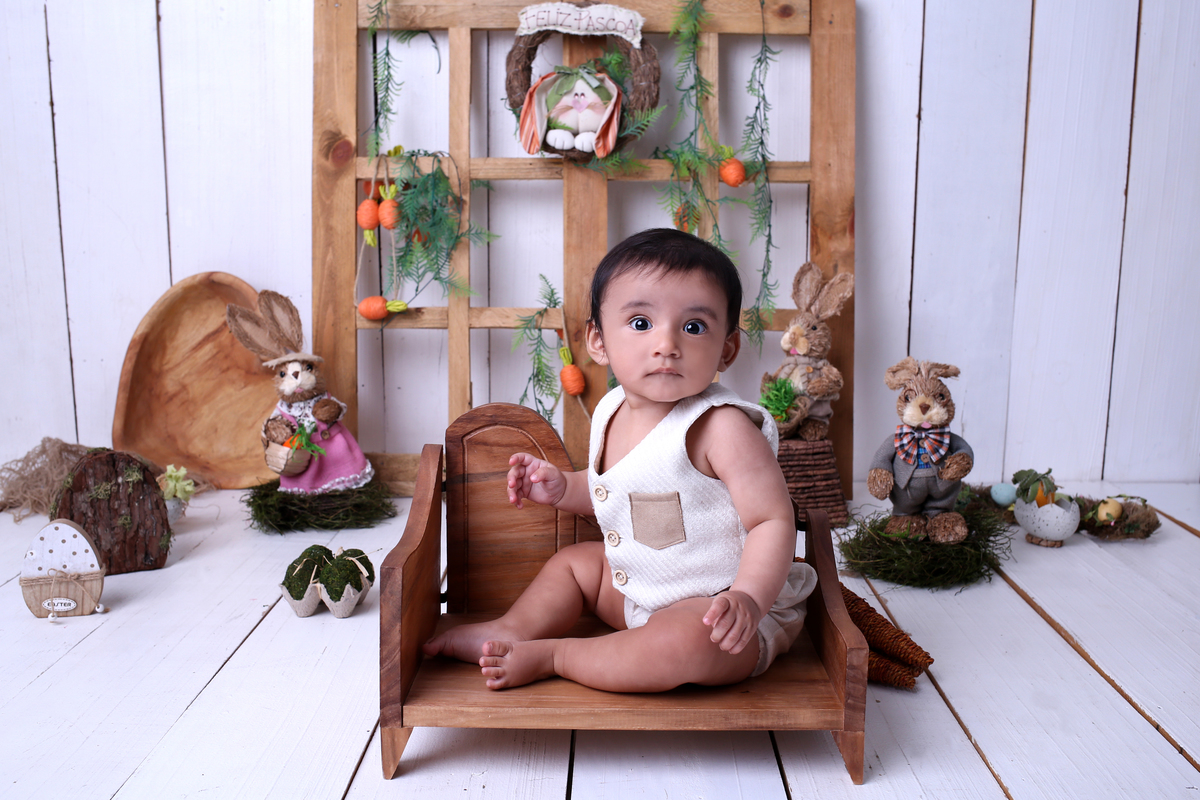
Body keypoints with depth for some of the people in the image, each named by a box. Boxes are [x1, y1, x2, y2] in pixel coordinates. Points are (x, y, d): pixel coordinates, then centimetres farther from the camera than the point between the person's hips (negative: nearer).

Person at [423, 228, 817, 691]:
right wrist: (563, 488, 4)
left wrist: (749, 598, -39)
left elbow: (774, 520, -26)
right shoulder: (613, 413, -2)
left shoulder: (722, 427, -26)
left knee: (686, 641, -35)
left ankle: (552, 655, -17)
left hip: (724, 612, -8)